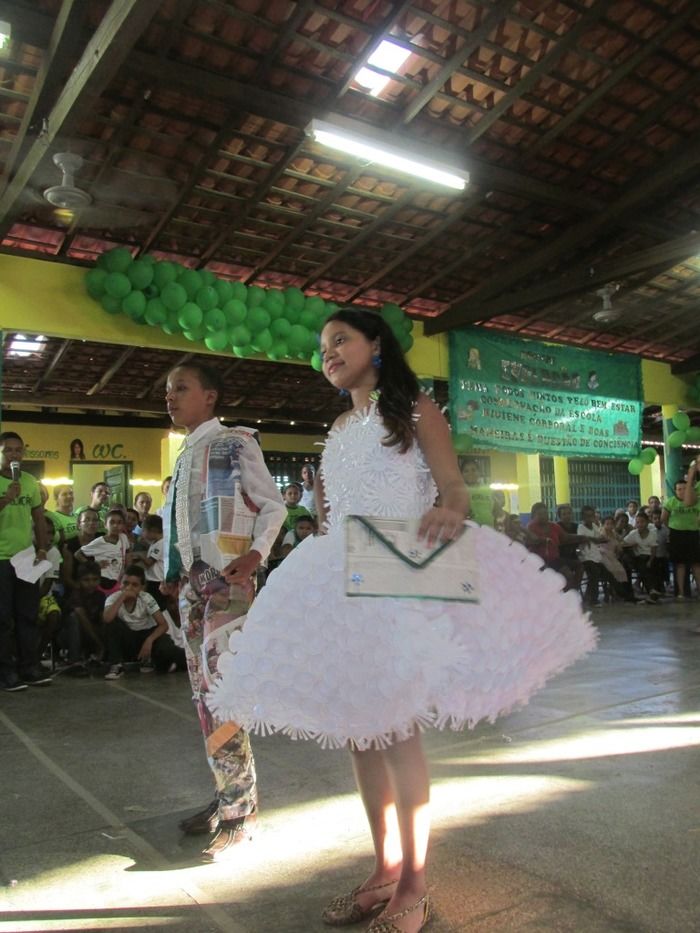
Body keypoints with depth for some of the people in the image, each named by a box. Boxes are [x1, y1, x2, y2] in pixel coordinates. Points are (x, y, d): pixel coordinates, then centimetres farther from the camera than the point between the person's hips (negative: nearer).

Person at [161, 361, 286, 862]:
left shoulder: (234, 443, -3)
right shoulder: (186, 455, 18)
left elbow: (273, 505, -7)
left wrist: (256, 553, -21)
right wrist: (176, 574, 11)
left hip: (225, 578, -8)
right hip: (192, 581, 8)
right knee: (204, 693, 11)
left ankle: (239, 811, 3)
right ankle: (229, 795, 24)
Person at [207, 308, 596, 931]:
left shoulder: (415, 411, 2)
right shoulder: (339, 429, 19)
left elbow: (455, 488, -10)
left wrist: (450, 511, -30)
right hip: (343, 581, 6)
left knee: (393, 727, -7)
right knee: (358, 728, 8)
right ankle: (385, 873, 23)